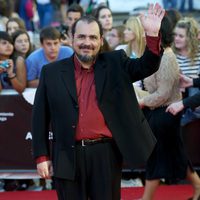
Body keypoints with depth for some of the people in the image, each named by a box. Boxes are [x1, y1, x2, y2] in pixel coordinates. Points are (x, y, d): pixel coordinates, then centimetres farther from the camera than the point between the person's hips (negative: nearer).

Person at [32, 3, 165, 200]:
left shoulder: (115, 64, 7)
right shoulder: (52, 72, 5)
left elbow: (147, 66, -5)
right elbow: (40, 117, 7)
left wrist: (152, 35, -21)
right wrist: (42, 156, 3)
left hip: (106, 154, 0)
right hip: (68, 156, 0)